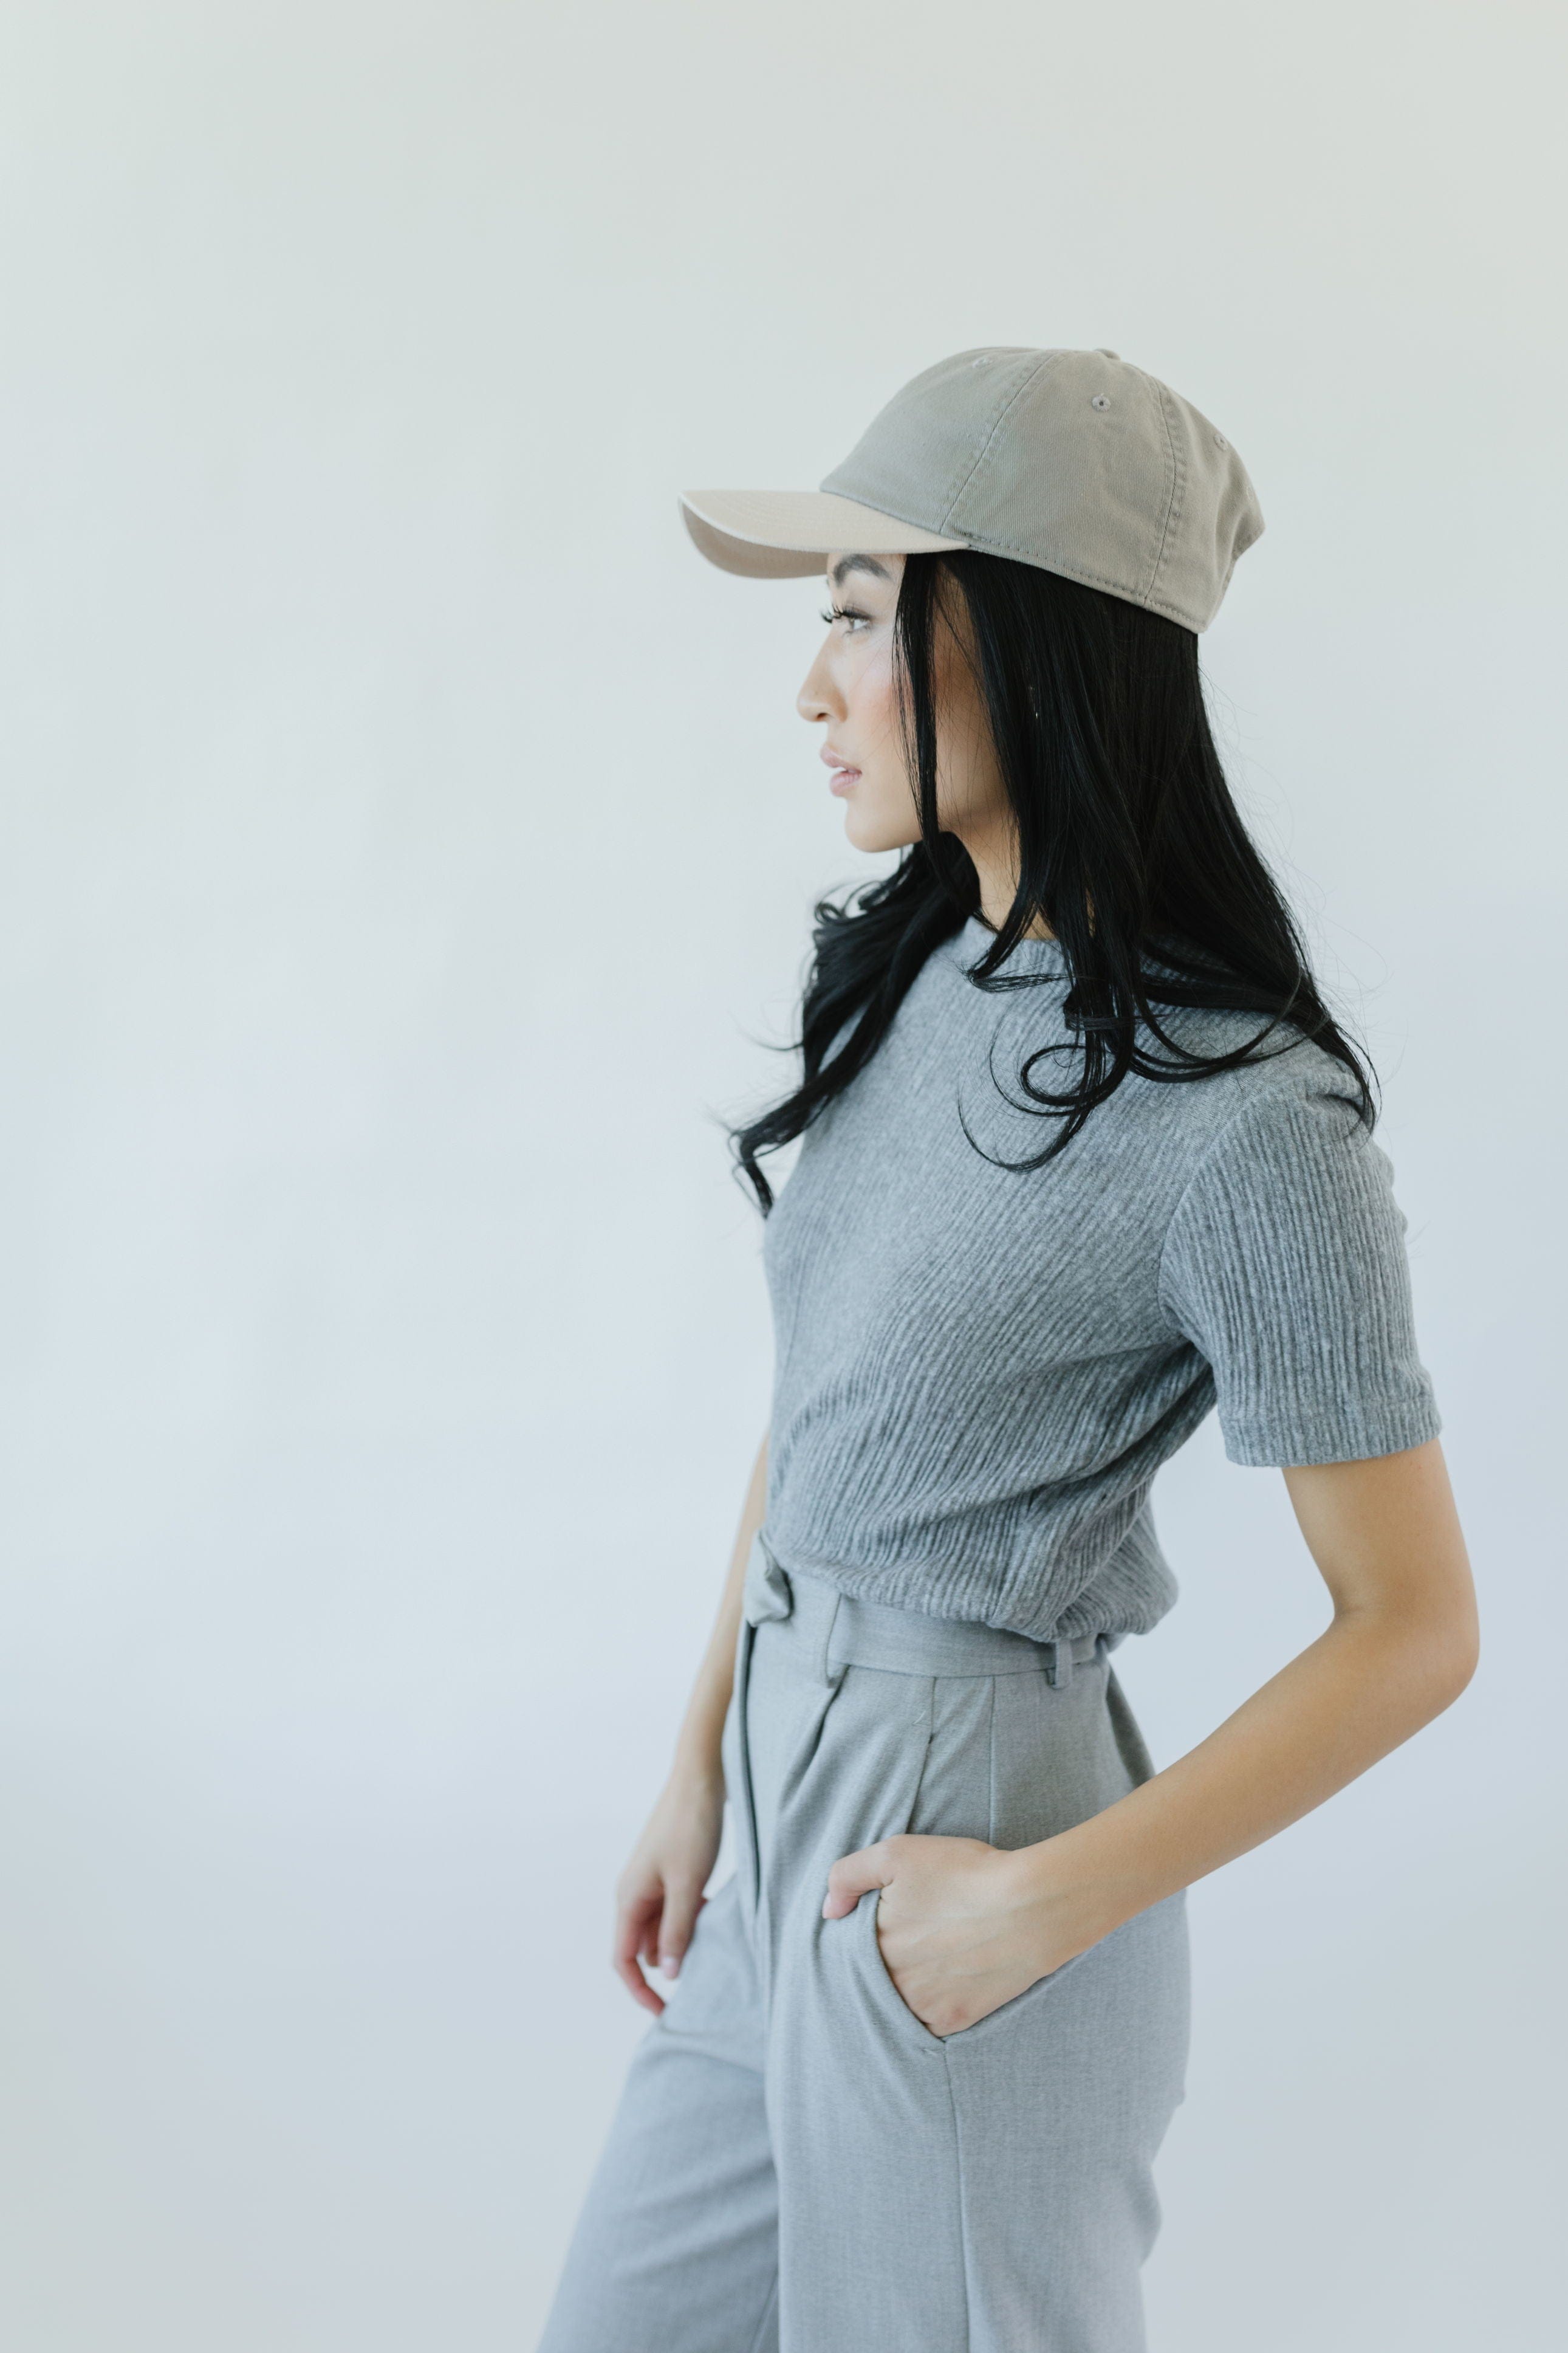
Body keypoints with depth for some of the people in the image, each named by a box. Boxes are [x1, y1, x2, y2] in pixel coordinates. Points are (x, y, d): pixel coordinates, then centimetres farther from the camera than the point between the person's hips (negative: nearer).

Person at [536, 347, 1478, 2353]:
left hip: (961, 1833, -7)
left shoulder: (1242, 1117, -21)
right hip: (793, 1808, 7)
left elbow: (1411, 1632, -15)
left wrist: (1045, 1907, -15)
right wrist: (701, 1770, 13)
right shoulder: (914, 971, 2)